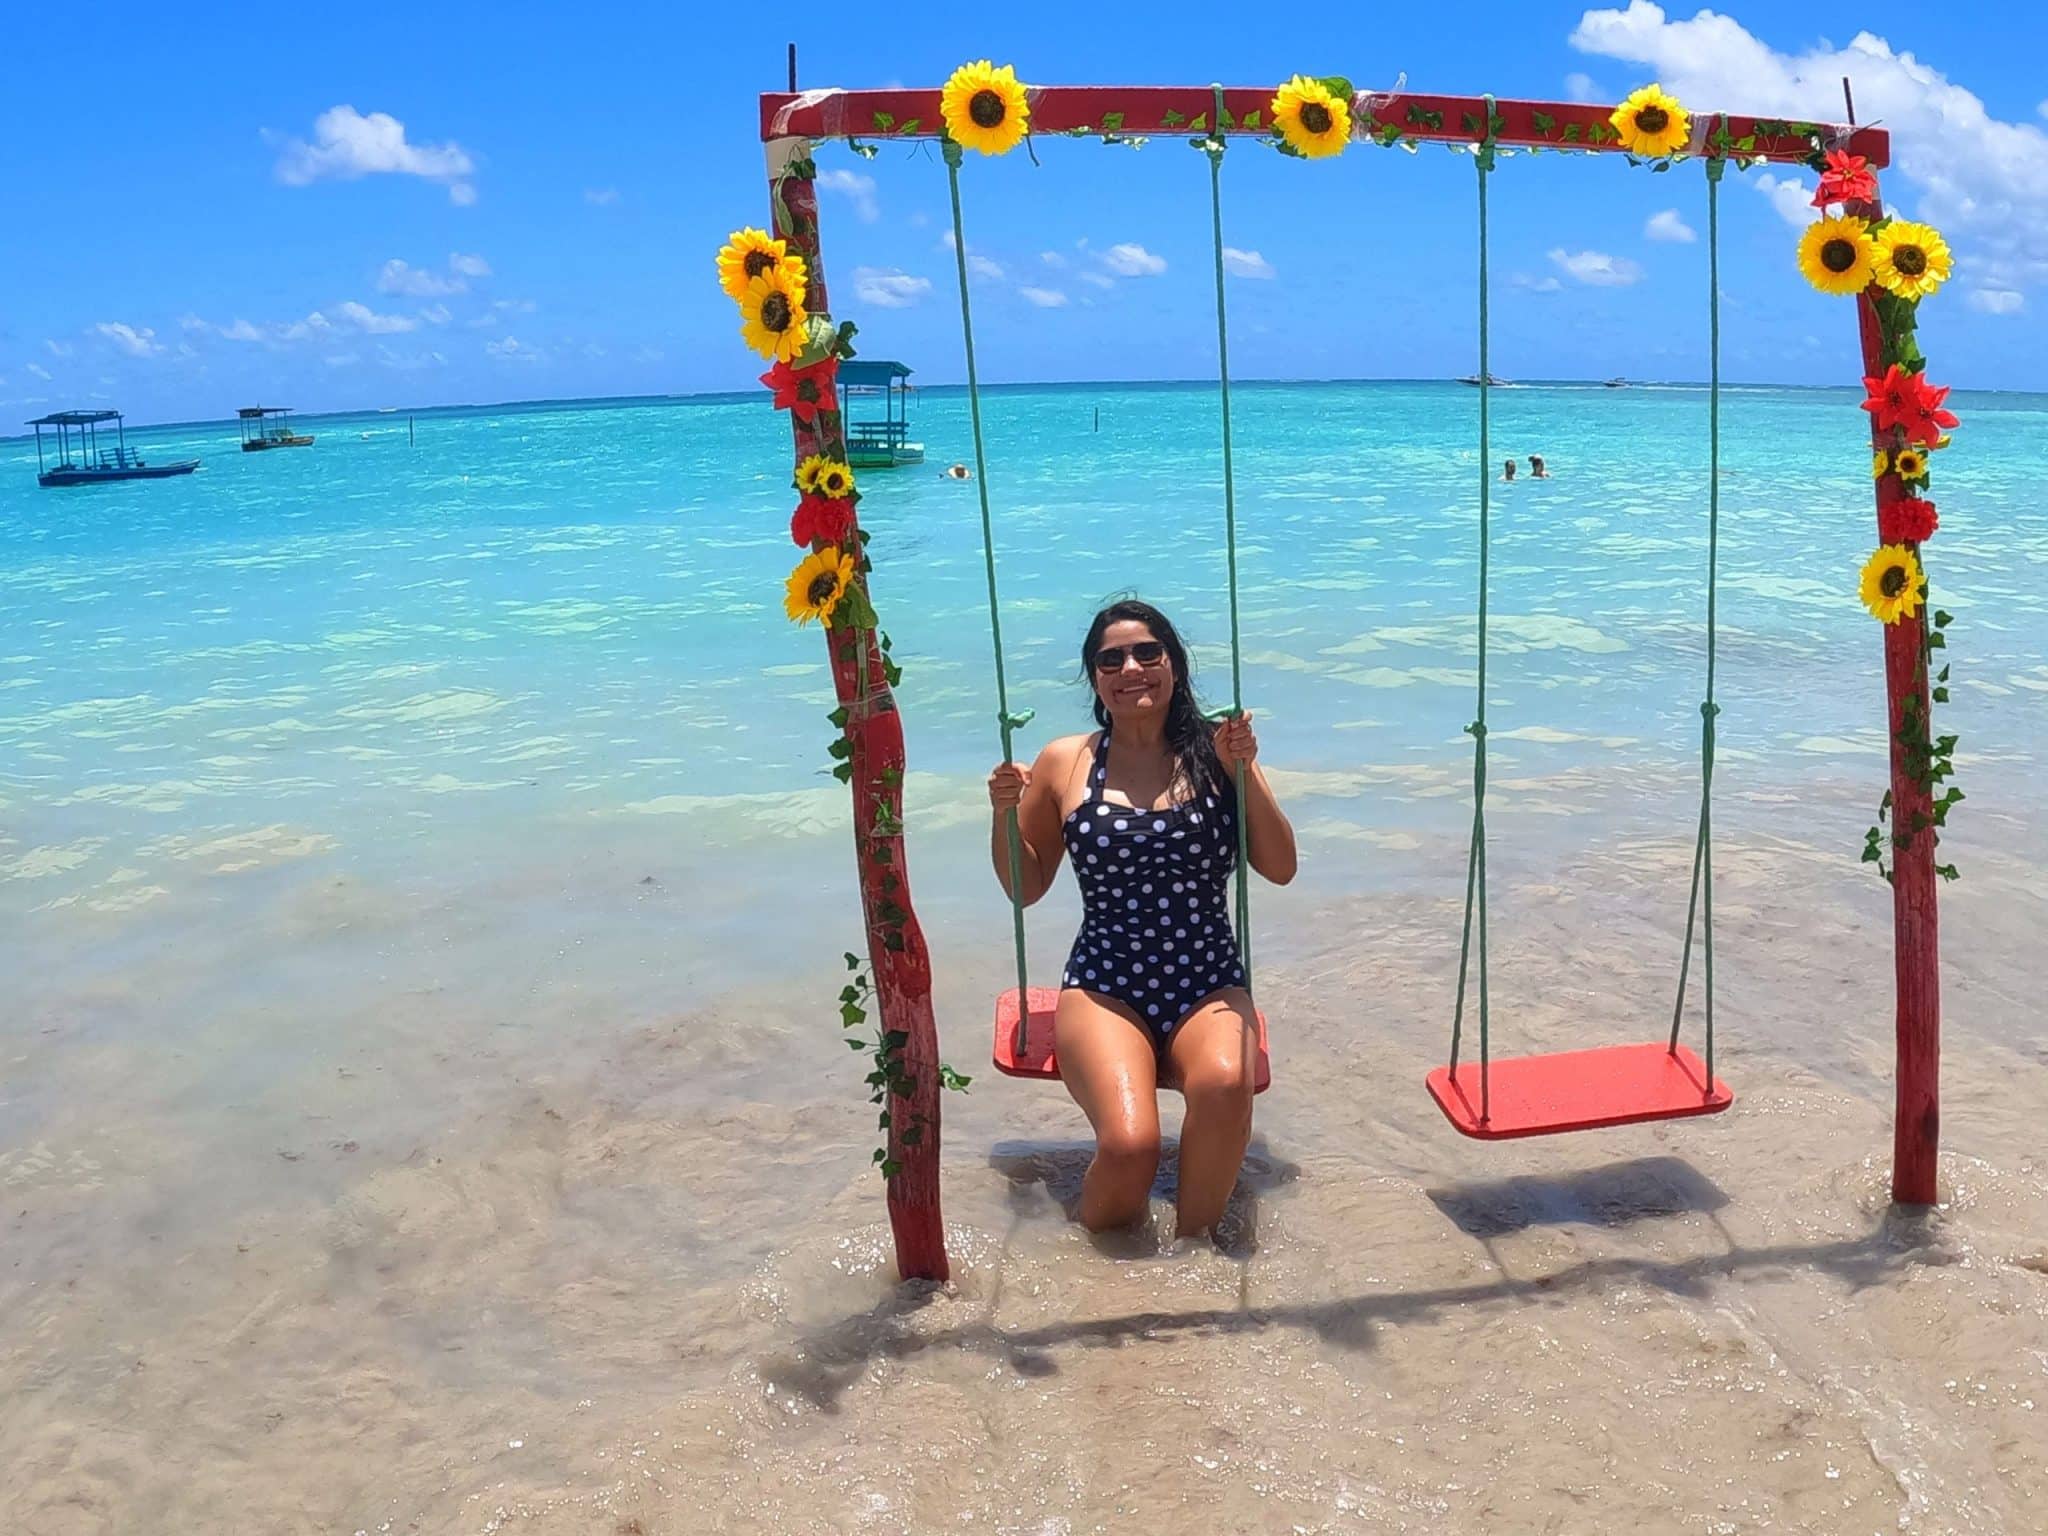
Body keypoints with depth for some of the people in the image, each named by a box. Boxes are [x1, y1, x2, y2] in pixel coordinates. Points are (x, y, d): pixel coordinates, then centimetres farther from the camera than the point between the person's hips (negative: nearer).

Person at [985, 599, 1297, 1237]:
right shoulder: (1064, 764, 6)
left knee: (1224, 1082, -34)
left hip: (1210, 987, 1)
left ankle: (1191, 1246, -9)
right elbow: (1026, 887, 13)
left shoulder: (1215, 753, 6)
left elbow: (1281, 869, 2)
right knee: (1128, 1142, -28)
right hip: (1103, 988, -1)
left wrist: (1243, 773, -9)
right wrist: (1004, 816, -5)